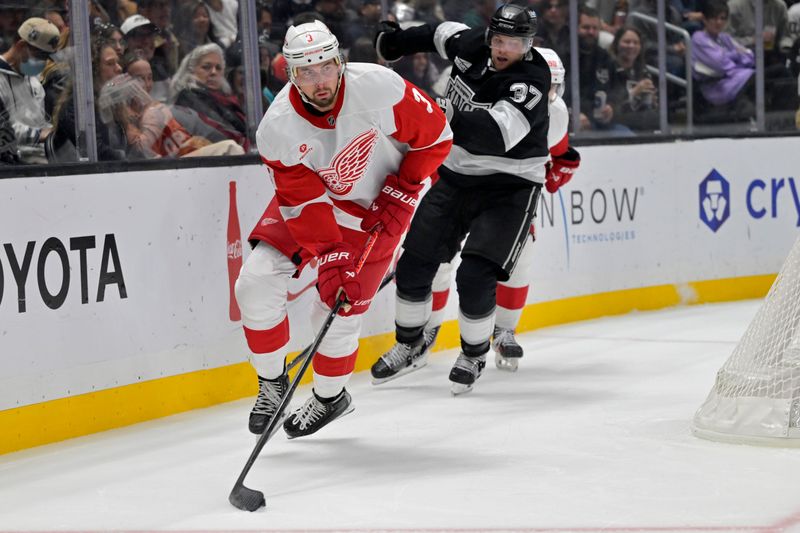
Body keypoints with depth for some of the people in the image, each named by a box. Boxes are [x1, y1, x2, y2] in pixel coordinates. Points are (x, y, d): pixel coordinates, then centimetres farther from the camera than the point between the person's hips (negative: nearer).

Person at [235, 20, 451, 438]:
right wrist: (330, 259, -30)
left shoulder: (380, 88, -29)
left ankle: (330, 397, 22)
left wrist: (402, 190, -17)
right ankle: (272, 384, 11)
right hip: (308, 195, 2)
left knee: (339, 309, -7)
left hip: (376, 208, -2)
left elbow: (436, 136, -15)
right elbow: (305, 203, -22)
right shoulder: (278, 127, -24)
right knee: (256, 282, -11)